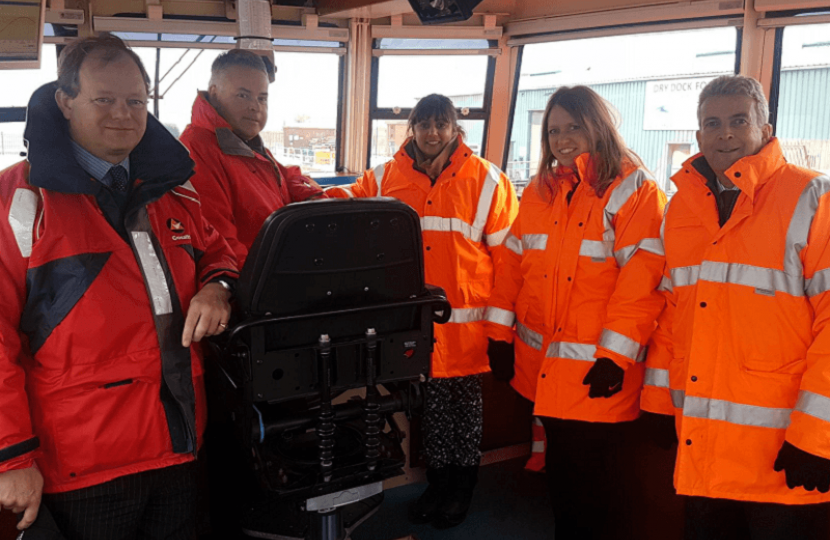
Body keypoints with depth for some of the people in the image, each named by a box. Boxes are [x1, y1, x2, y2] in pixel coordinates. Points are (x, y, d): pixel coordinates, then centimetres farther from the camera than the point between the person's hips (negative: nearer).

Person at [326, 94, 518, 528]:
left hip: (465, 321, -2)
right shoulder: (388, 177, 3)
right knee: (428, 403, 15)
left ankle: (462, 486, 30)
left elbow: (506, 254, -3)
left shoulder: (486, 181, -3)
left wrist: (501, 317, -5)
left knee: (463, 405, 10)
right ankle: (437, 481, 34)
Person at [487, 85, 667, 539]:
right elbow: (514, 265, 12)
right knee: (559, 465, 18)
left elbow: (641, 276, -15)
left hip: (597, 368, -5)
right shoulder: (541, 190, 11)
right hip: (542, 364, 5)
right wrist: (501, 332, 9)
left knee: (591, 474, 4)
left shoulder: (634, 188, -7)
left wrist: (616, 356, -19)